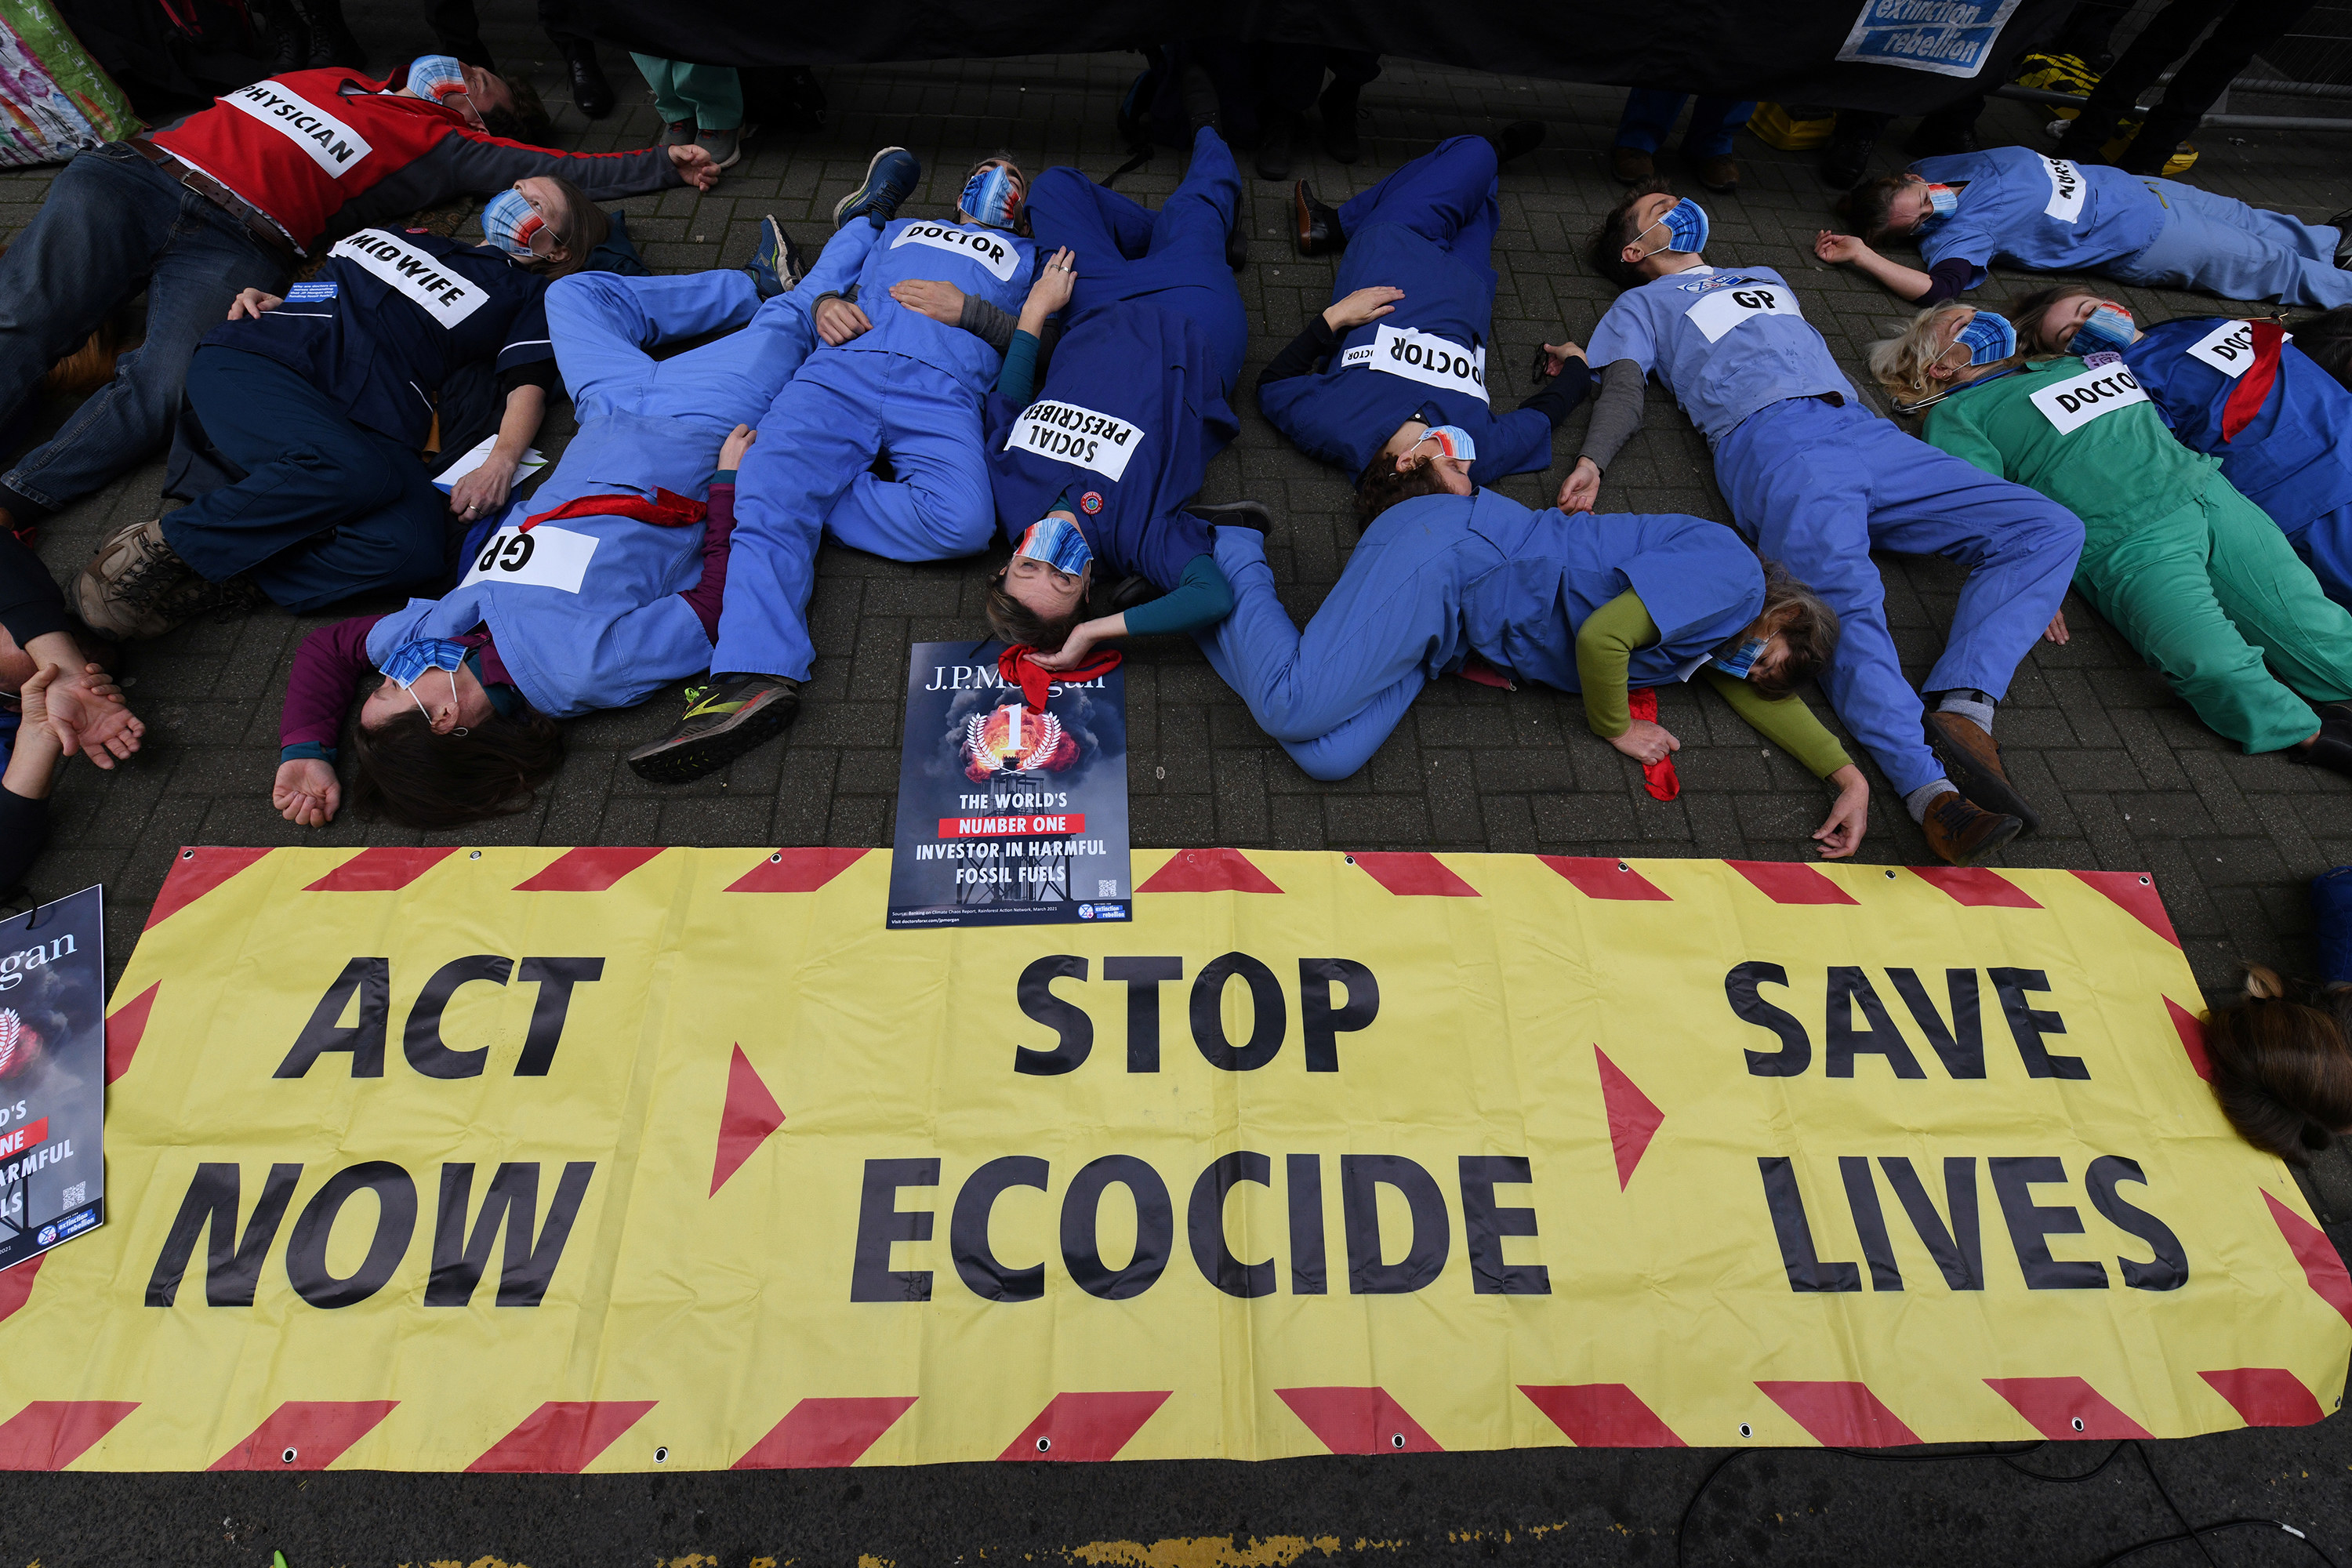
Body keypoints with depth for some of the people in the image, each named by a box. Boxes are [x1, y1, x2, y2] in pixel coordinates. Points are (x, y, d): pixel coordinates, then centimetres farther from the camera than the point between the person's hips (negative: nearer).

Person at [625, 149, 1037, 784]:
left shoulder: (1028, 257, 36)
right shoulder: (892, 229, 42)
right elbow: (831, 267, 27)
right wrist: (824, 301, 6)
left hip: (942, 392, -1)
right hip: (845, 365, 2)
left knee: (963, 517, -36)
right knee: (769, 494, -28)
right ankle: (754, 675, -44)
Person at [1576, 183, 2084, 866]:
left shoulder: (1766, 278, 42)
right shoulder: (1642, 304, 26)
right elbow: (1623, 393, 7)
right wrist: (1590, 461, -14)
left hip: (1866, 429, 7)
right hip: (1771, 438, -6)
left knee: (2050, 528, -12)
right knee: (1846, 599, -33)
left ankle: (1962, 707, -30)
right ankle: (1932, 788, -48)